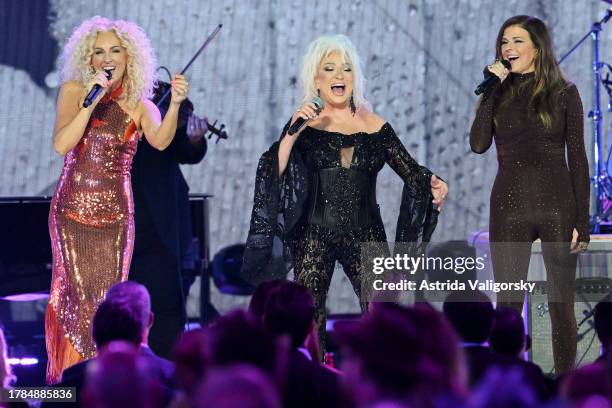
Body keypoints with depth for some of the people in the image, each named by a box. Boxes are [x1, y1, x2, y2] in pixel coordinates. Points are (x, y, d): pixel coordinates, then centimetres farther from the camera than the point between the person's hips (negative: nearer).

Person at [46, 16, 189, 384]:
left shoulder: (141, 106, 5)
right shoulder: (74, 90, 2)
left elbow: (160, 141, -16)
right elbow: (61, 144, -12)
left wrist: (175, 105, -32)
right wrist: (91, 101, -19)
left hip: (116, 212, 1)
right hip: (73, 209, -1)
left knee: (108, 298, 0)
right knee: (77, 294, -5)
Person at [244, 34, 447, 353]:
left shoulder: (376, 127, 8)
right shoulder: (303, 124, 3)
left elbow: (411, 172, 7)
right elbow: (273, 173, -9)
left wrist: (432, 184, -14)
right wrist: (293, 132, -21)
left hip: (365, 235, 1)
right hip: (313, 237, -1)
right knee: (308, 322, -1)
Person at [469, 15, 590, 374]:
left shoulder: (564, 93, 2)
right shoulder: (499, 94, 9)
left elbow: (578, 159, 0)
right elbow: (478, 144, -7)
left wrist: (582, 221, -6)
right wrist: (492, 89, -8)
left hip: (558, 207, -2)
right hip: (509, 208, 2)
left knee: (562, 303, 3)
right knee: (508, 304, 4)